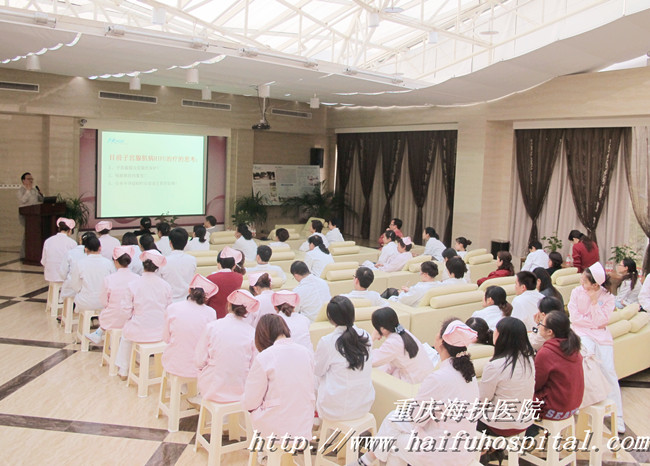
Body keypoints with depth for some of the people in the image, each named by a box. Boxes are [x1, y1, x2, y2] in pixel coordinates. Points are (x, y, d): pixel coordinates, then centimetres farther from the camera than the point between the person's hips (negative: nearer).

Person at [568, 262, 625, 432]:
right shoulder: (577, 292, -2)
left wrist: (594, 301, -18)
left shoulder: (608, 297, -3)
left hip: (601, 334, 1)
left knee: (608, 370, -10)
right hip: (581, 332, 0)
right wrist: (594, 323, -10)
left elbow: (600, 321, -12)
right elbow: (574, 317, -5)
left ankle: (617, 414, -1)